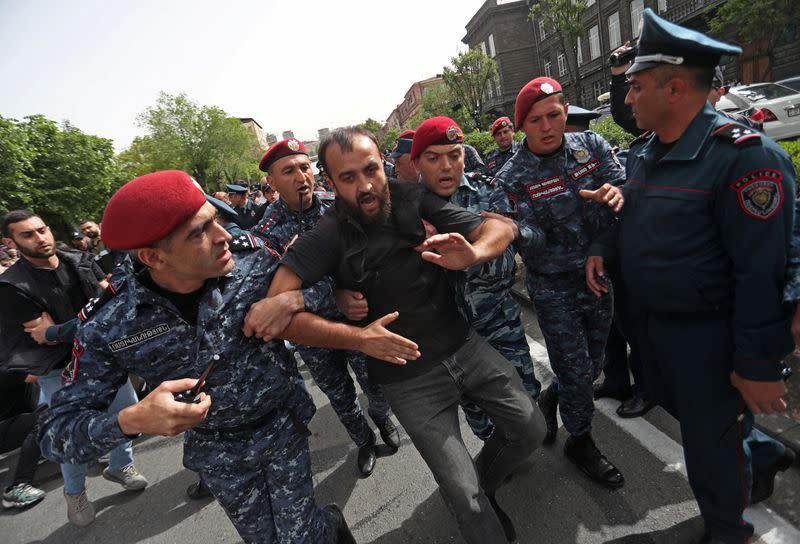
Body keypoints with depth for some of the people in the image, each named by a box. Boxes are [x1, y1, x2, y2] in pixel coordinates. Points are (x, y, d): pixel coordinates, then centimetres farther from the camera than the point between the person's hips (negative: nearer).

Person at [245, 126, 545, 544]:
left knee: (530, 429, 14)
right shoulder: (326, 239, -16)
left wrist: (472, 254, -32)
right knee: (465, 498, -1)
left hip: (466, 346, 4)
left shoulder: (414, 201, -9)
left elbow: (500, 228, -8)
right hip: (409, 378, -3)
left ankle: (484, 484, 42)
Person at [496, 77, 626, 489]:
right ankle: (580, 442, 33)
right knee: (575, 369, 6)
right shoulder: (513, 178, -14)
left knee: (592, 364, 19)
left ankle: (549, 400, 49)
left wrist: (619, 194, -30)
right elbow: (533, 241, -20)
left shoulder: (591, 145, -1)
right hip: (555, 289, -5)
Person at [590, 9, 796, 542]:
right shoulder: (644, 150, 2)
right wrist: (603, 252, 4)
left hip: (707, 332, -8)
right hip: (651, 318, 8)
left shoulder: (744, 155, -23)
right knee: (677, 405, 28)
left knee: (709, 445, 11)